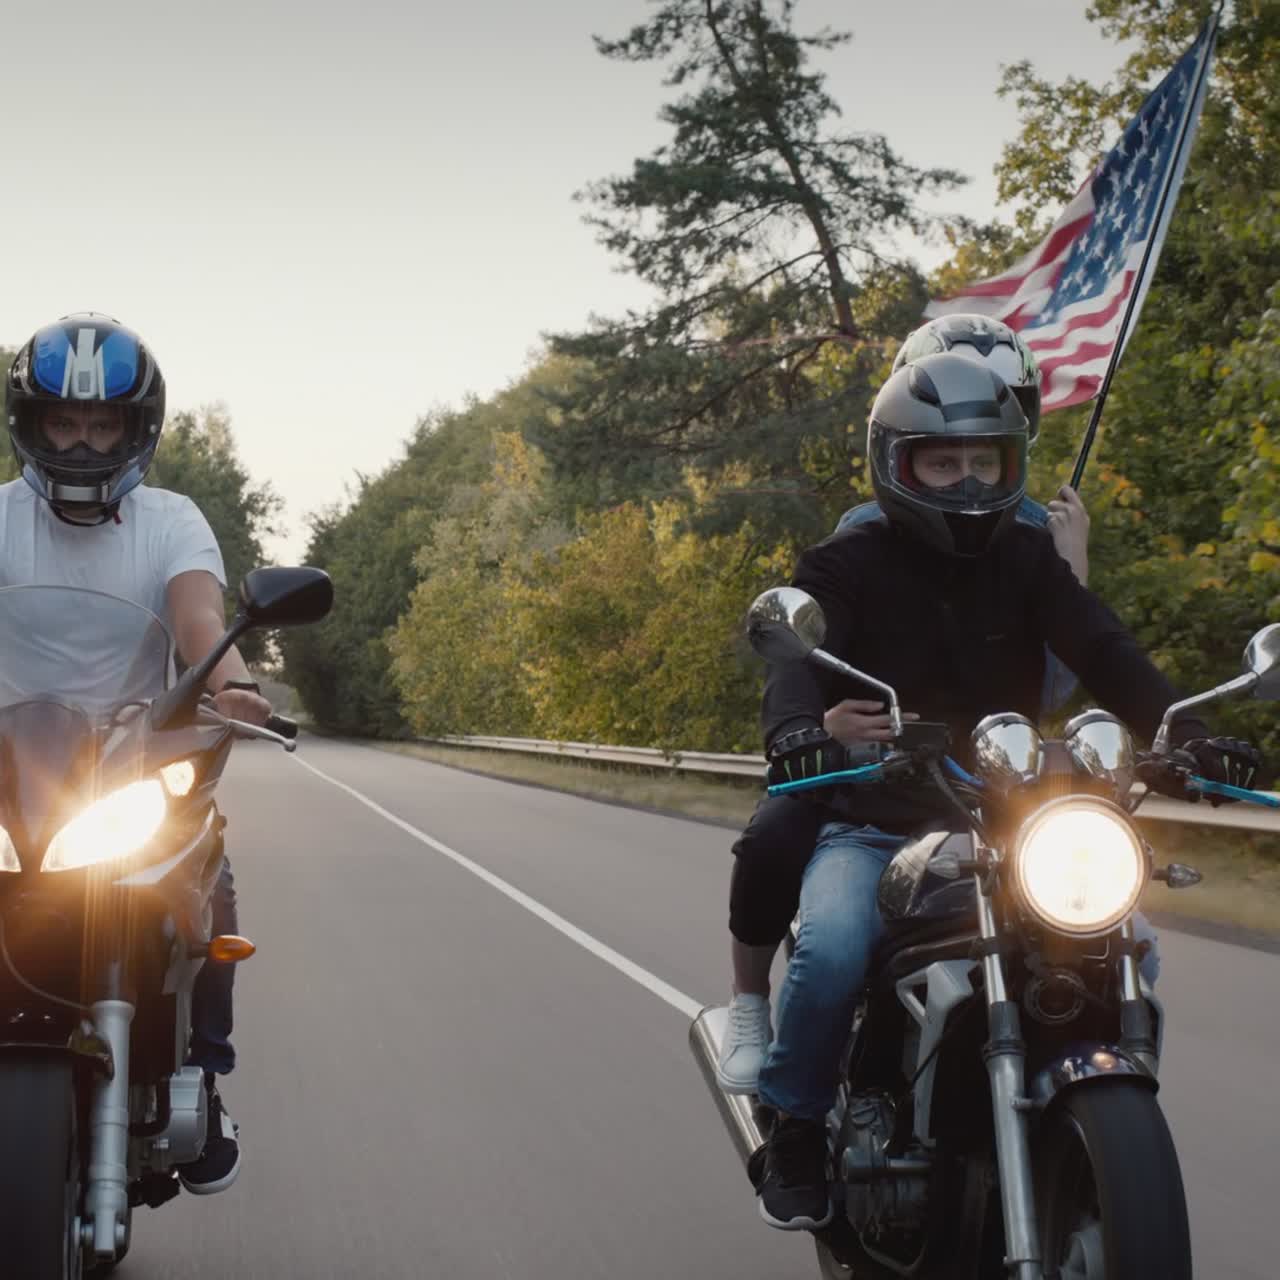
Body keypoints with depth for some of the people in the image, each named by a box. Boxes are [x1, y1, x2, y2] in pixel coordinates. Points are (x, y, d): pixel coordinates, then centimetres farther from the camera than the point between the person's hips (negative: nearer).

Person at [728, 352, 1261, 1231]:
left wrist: (1186, 732, -25)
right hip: (872, 825, -3)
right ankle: (796, 1127, -6)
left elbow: (1103, 650, -7)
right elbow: (798, 659, -21)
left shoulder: (1026, 558, 7)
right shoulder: (844, 568, -3)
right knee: (833, 951, -31)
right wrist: (798, 729, -45)